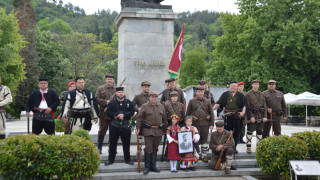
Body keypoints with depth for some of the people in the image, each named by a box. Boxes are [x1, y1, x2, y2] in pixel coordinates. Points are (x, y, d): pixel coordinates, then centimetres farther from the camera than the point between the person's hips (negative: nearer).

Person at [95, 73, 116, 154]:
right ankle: (99, 148, 14)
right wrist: (106, 102, -16)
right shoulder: (100, 89, 6)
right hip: (104, 114, -2)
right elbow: (97, 99, -4)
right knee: (102, 131, 4)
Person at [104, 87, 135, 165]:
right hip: (114, 125, 0)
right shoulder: (112, 102, 4)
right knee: (112, 143, 4)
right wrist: (116, 116, -16)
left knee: (126, 143, 7)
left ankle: (127, 159, 19)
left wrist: (124, 115, -15)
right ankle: (110, 159, 15)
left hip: (126, 125, 0)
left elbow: (132, 111, -3)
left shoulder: (129, 102, 5)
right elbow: (108, 112, -2)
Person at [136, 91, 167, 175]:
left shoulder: (161, 107, 12)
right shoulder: (144, 106, 1)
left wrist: (165, 129, 16)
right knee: (148, 149, -5)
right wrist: (138, 128, -7)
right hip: (148, 131, -4)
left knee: (155, 148, 10)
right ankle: (147, 167, 4)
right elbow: (140, 118, -1)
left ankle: (153, 166, 19)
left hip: (159, 131, 4)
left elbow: (164, 118, 17)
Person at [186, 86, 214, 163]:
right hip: (195, 124, -1)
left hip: (205, 124, 1)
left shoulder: (207, 101, 6)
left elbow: (211, 113, 8)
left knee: (204, 140, 7)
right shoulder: (191, 101, 3)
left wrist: (212, 124, 2)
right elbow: (188, 113, 6)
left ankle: (204, 155, 19)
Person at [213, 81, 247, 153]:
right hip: (227, 117, -1)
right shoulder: (225, 94, 9)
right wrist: (212, 109, -7)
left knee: (236, 132, 6)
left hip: (237, 116, 1)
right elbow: (218, 103, 7)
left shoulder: (241, 95, 9)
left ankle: (234, 147, 18)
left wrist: (243, 112, -6)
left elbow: (244, 105, 11)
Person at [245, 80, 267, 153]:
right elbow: (247, 107, -7)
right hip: (252, 115, -4)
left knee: (259, 131, 8)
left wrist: (265, 116, 0)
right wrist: (251, 116, -14)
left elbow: (264, 106, 9)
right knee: (250, 131, -2)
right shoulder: (248, 94, -2)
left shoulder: (261, 94, 11)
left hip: (261, 116, 4)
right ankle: (248, 147, 3)